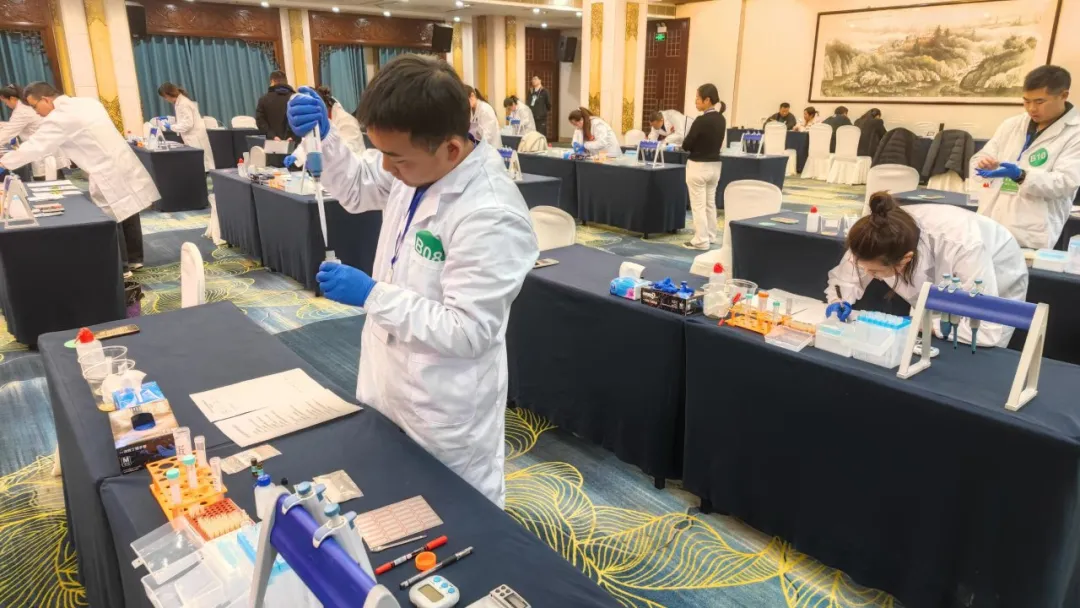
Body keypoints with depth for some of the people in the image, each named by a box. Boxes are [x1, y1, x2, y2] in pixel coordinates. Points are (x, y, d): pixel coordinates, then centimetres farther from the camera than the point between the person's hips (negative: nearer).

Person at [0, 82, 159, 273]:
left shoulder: (58, 118, -12)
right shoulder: (89, 102, 12)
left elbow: (35, 146, -8)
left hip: (109, 175, -9)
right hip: (124, 165, 9)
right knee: (128, 214, 16)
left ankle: (120, 265, 11)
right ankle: (135, 259, 26)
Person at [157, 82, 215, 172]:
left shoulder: (183, 103, -18)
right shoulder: (180, 101, 11)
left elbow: (188, 124, -22)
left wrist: (171, 127, -13)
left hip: (195, 137, -10)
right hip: (193, 137, 10)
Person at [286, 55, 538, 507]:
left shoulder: (490, 217, -31)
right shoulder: (419, 160, -6)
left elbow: (467, 332, -28)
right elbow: (355, 189, 13)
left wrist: (371, 295, -26)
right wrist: (323, 136, -6)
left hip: (445, 410, -8)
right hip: (391, 382, 8)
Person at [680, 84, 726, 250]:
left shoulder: (701, 121, -19)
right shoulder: (721, 119, 5)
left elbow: (686, 145, -15)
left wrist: (685, 141, 7)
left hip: (698, 166, -8)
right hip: (715, 165, 8)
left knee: (698, 205, -1)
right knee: (710, 203, 16)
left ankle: (701, 240, 2)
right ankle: (710, 236, 25)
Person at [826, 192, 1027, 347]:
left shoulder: (962, 246, -45)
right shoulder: (882, 236, -32)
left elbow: (987, 331, -43)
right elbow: (846, 274, -13)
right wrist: (839, 301, -32)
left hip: (996, 287, -4)